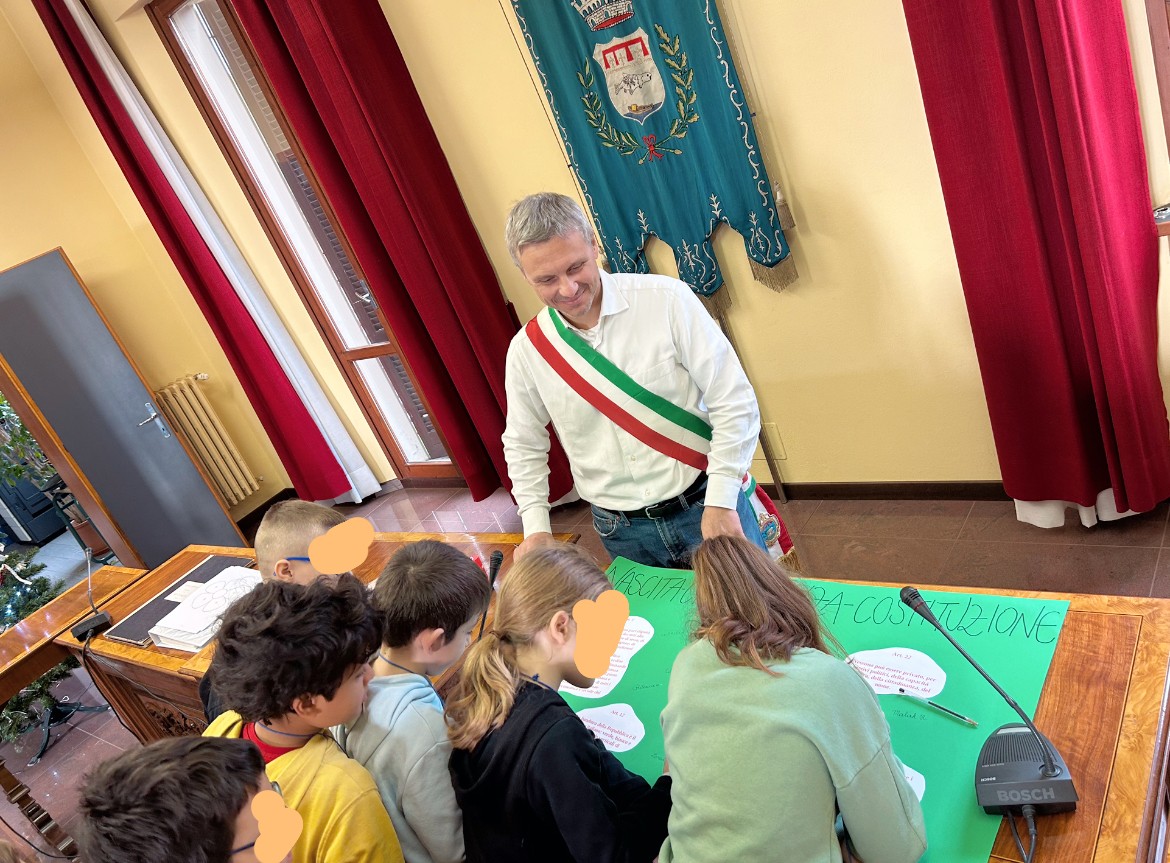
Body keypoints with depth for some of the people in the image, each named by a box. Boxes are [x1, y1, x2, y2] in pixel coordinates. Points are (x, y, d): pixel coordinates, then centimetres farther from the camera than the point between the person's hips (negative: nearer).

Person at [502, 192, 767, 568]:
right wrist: (536, 527, 0)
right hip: (621, 533, 2)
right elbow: (523, 446, 10)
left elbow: (734, 402, -12)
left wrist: (720, 501, -16)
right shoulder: (525, 351, -4)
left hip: (706, 506, -1)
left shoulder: (667, 300, -13)